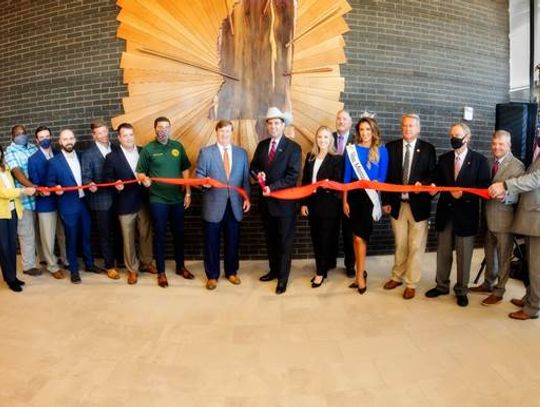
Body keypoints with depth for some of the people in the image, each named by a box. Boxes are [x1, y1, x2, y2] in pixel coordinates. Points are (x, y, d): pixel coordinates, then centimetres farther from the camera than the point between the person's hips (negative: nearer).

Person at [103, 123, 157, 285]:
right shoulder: (112, 157, -3)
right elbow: (107, 178, -2)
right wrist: (116, 184, -20)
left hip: (144, 201, 3)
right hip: (125, 204, -3)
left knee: (146, 235, 14)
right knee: (128, 239, 7)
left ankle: (146, 263, 33)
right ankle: (132, 269, 21)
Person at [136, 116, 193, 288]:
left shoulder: (177, 146, 4)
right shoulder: (148, 149, -3)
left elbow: (185, 170, 8)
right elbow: (140, 172, -2)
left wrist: (188, 193, 4)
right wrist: (144, 179, -25)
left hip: (177, 198, 3)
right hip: (158, 200, -3)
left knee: (179, 233, 13)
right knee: (159, 235, 4)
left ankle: (180, 266, 29)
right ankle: (161, 272, 17)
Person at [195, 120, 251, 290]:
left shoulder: (242, 153, 11)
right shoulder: (205, 152, 2)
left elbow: (245, 178, 10)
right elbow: (199, 175, 0)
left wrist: (247, 198, 1)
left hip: (235, 205, 2)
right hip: (213, 205, -2)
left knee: (232, 241, 11)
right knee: (212, 242, 6)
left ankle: (231, 272, 30)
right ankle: (212, 275, 21)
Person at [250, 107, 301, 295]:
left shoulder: (293, 147, -10)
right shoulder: (262, 145, 8)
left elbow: (292, 176, -16)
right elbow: (253, 166, 15)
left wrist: (272, 187, -22)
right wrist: (258, 173, -9)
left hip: (284, 201, -6)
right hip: (266, 200, 6)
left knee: (284, 241, 6)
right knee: (270, 239, 17)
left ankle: (283, 278, 18)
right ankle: (274, 270, 34)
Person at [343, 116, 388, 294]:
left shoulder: (381, 150, 0)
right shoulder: (351, 149, 5)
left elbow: (382, 177, 0)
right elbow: (347, 176, 4)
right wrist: (344, 200, 0)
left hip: (370, 196, -2)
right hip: (354, 195, 3)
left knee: (360, 236, -3)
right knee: (357, 235, 9)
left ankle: (360, 275, 11)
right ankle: (361, 271, 23)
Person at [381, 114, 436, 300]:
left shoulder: (428, 148, 1)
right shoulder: (391, 147, 4)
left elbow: (433, 175, 1)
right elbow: (387, 175, 3)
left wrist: (423, 184, -20)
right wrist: (385, 201, -1)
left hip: (418, 204, -1)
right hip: (397, 203, 2)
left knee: (416, 246, 5)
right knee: (400, 244, 13)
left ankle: (411, 283, 18)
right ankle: (397, 277, 30)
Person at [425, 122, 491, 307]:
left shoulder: (479, 160, -2)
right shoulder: (443, 159, 8)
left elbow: (484, 187, -7)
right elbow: (438, 182, 9)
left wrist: (463, 193, -19)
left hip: (466, 214, -3)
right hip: (445, 213, 3)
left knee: (464, 255, 7)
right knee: (443, 253, 12)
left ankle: (461, 290, 23)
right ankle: (442, 285, 27)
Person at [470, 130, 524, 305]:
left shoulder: (517, 166, -12)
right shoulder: (491, 163, 10)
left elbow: (515, 196, -19)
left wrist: (503, 195, -37)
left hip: (504, 219, -7)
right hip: (489, 217, 7)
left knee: (503, 257, 7)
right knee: (489, 253, 20)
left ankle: (498, 291, 20)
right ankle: (488, 284, 35)